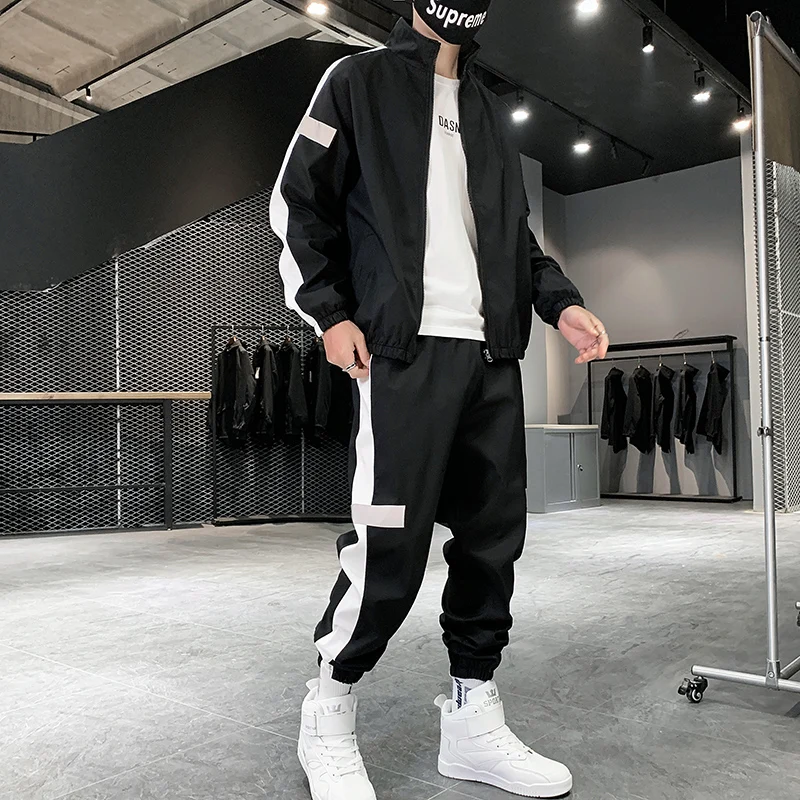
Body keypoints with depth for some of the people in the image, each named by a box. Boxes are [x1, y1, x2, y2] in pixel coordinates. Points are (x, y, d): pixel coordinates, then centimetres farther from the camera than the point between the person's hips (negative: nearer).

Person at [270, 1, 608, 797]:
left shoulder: (489, 111, 26)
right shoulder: (359, 81, 10)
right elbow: (298, 201, 4)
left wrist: (559, 301, 8)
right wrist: (330, 312, -7)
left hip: (493, 353, 6)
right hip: (405, 348, -6)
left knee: (493, 536, 4)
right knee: (390, 541, -11)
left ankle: (472, 719, 17)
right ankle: (328, 718, 9)